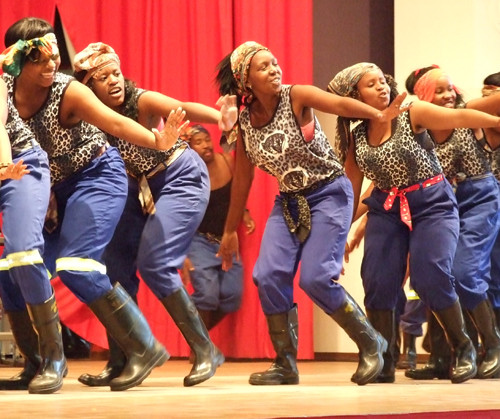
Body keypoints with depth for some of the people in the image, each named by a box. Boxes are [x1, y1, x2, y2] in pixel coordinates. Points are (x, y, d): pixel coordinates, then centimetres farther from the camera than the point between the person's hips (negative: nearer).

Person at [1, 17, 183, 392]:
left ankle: (145, 348, -10)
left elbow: (116, 122, -36)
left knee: (75, 267, -19)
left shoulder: (69, 92, -23)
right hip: (51, 186, 6)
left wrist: (157, 141, -52)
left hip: (97, 177, -6)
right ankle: (51, 358, 17)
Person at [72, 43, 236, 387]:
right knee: (116, 261, 1)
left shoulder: (142, 101, -25)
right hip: (142, 186, 7)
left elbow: (184, 109, -44)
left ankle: (206, 352, -6)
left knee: (155, 264, -17)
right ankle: (120, 361, 11)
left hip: (182, 178, -7)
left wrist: (218, 116, -64)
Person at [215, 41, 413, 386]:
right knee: (269, 275, -10)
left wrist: (379, 115, -52)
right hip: (289, 201, 5)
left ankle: (371, 344, 5)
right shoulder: (244, 123, 0)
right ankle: (286, 365, 5)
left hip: (329, 193, -5)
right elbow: (242, 180, 10)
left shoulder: (296, 97, -14)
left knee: (315, 277, -16)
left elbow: (340, 104, -33)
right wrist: (230, 231, 16)